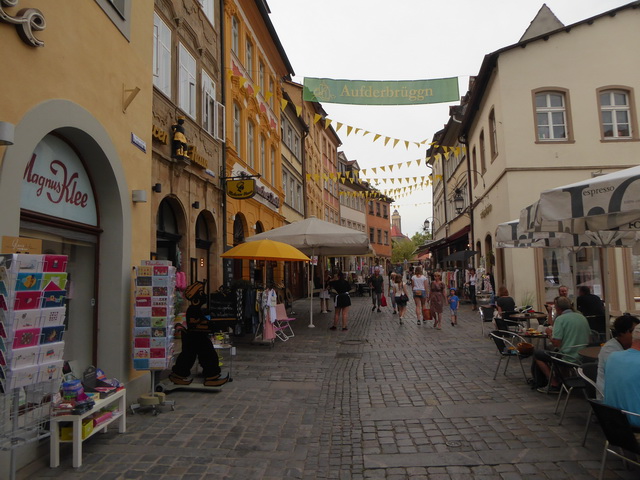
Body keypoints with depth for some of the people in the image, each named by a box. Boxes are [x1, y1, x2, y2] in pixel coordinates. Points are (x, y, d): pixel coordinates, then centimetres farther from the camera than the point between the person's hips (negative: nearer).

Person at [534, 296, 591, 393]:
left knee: (537, 354, 9)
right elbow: (589, 336, 18)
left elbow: (555, 343, -19)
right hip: (584, 358, 8)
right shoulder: (582, 317, 7)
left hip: (568, 359, -8)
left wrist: (549, 333, 1)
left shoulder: (560, 319, -14)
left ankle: (554, 384, 5)